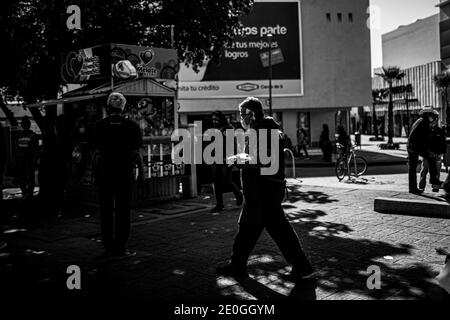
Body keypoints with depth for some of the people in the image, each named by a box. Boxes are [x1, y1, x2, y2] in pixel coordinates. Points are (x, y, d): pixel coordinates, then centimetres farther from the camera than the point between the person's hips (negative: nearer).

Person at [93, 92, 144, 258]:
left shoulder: (100, 126, -1)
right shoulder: (131, 126, -3)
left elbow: (97, 152, -2)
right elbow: (135, 152, -4)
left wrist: (96, 172, 6)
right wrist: (141, 171, 5)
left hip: (104, 175, 1)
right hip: (125, 175, -1)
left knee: (106, 212, 10)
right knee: (123, 211, 5)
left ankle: (109, 247, 17)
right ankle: (120, 248, 7)